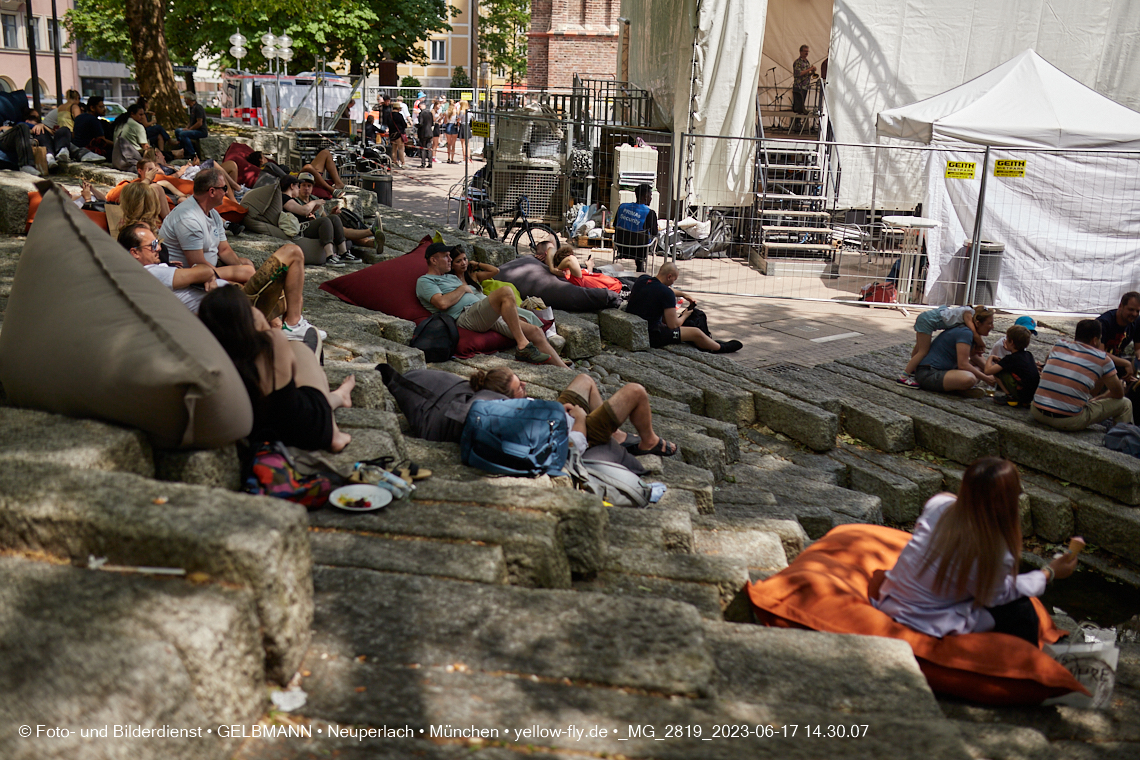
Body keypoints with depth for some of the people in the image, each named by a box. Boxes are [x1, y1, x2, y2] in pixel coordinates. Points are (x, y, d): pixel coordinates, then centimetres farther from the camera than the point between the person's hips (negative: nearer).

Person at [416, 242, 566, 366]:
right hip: (465, 316, -9)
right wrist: (463, 288, 2)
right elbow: (442, 303, -13)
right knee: (506, 292, -31)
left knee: (536, 332, -6)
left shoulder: (451, 277, 34)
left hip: (489, 316, 9)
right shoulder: (424, 281, 7)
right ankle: (523, 346, -31)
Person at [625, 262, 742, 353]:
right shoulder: (667, 294, -22)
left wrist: (682, 294, 21)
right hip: (650, 337, -9)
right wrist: (685, 316, 6)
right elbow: (673, 325, -14)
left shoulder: (642, 279, 1)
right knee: (696, 333, 3)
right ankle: (720, 348, 32)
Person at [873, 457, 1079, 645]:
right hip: (926, 623, -7)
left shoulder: (939, 504, -12)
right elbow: (996, 595, -5)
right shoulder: (996, 553, -26)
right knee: (1020, 611, 3)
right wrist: (1050, 573, 6)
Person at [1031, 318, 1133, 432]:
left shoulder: (1059, 346, 10)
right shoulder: (1102, 359, 1)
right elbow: (1118, 394, 11)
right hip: (1070, 422, -4)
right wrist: (1097, 399, 30)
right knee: (1125, 404, 15)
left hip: (1037, 413, 4)